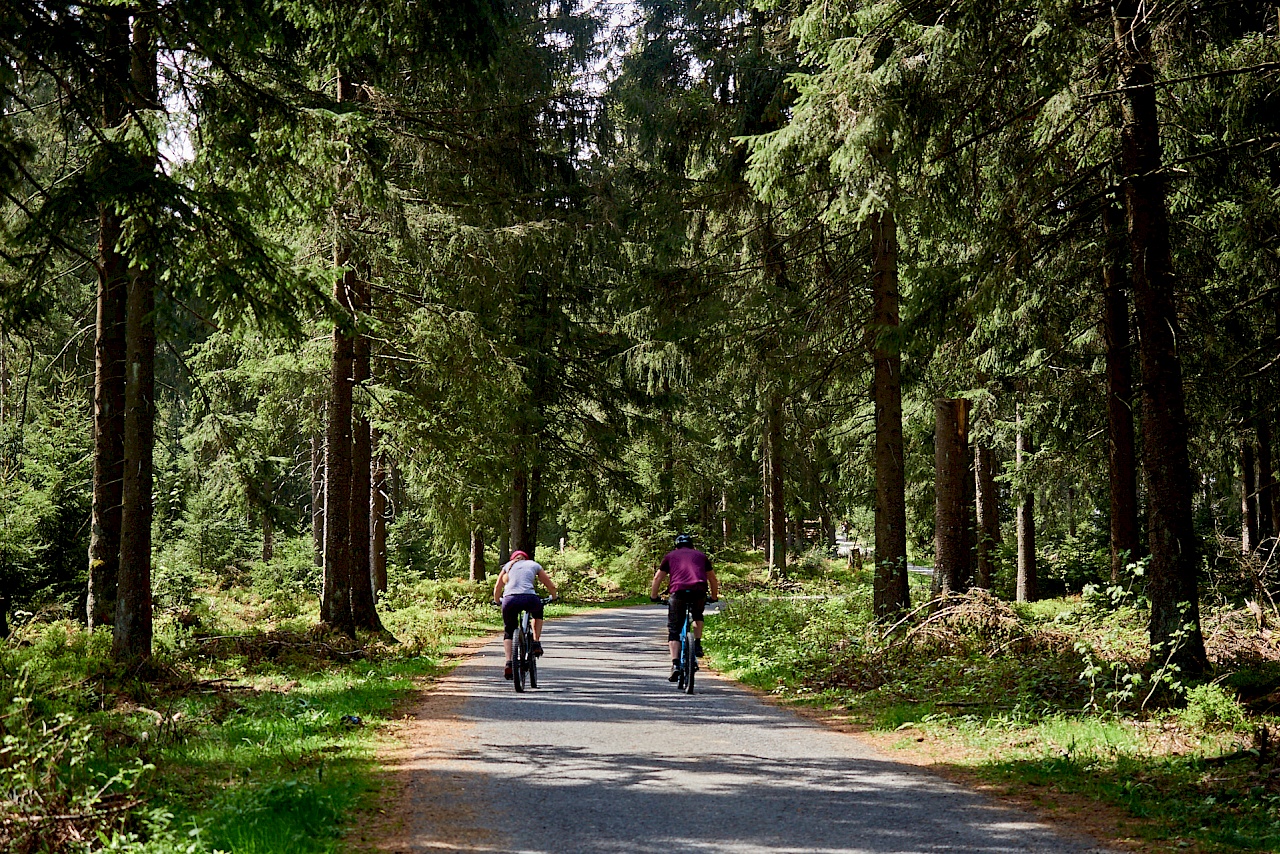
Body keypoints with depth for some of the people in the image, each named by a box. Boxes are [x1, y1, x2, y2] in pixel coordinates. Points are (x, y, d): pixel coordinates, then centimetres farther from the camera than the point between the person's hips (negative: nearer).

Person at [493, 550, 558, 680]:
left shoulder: (508, 565, 27)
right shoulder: (534, 565, 25)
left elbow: (497, 587, 21)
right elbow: (551, 586, 27)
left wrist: (496, 601, 39)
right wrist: (553, 597, 47)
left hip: (509, 600, 1)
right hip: (529, 599, -1)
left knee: (508, 632, 19)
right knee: (538, 611, 35)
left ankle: (509, 662, 0)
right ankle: (536, 642, 22)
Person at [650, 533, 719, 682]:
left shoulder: (670, 556, 25)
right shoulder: (701, 555, 29)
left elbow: (658, 577, 24)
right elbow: (712, 578, 35)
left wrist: (653, 596, 35)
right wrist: (714, 597, 47)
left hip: (678, 592, -1)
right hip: (699, 592, 2)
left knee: (673, 630, 7)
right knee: (698, 615, 34)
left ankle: (675, 664, -8)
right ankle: (697, 644, 17)